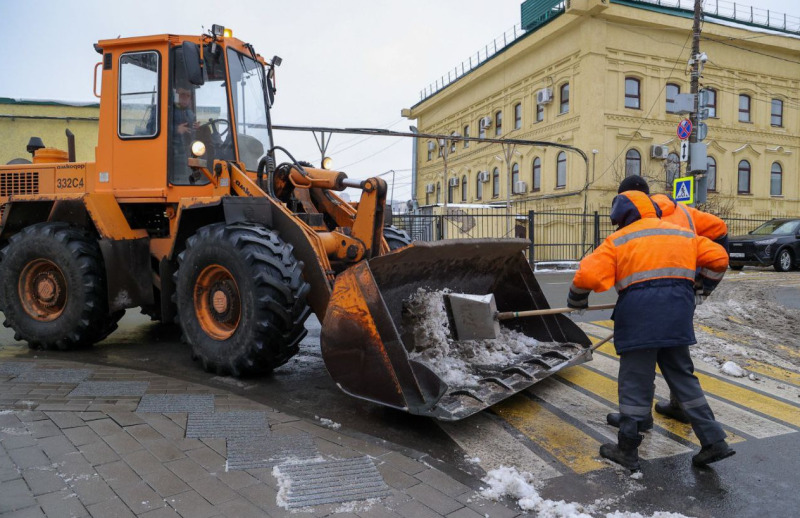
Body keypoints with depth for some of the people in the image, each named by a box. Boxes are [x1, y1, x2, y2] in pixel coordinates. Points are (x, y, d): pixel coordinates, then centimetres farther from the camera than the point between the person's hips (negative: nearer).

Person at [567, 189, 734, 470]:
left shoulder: (618, 240, 3)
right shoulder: (683, 234, 19)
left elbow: (587, 275, -7)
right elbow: (718, 258, 17)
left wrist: (576, 301, 10)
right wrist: (704, 288, 31)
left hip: (639, 315, -5)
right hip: (678, 314, 5)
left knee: (635, 381, 3)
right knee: (682, 375, 17)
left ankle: (627, 449, 11)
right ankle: (714, 441, 19)